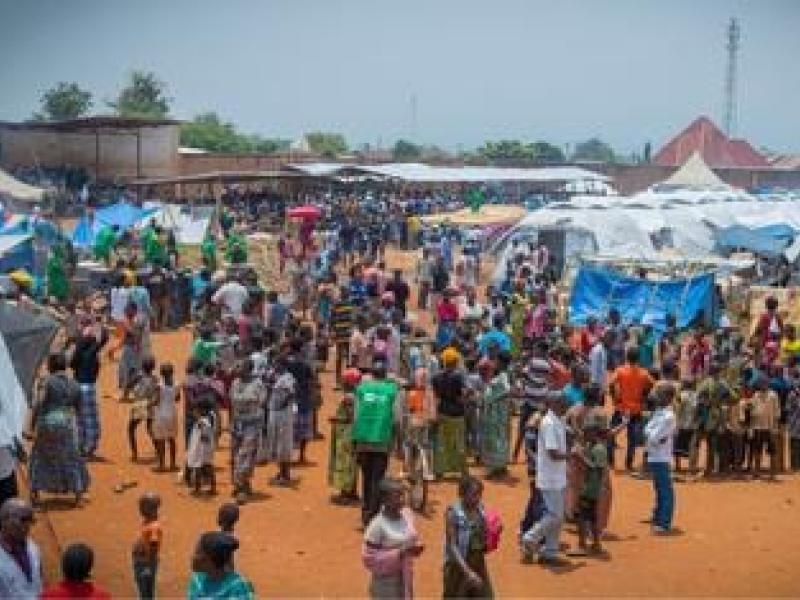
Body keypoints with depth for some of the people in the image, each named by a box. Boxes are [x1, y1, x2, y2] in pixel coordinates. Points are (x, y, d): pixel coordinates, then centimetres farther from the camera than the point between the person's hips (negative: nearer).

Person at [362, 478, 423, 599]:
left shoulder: (407, 514, -2)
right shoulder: (377, 525, -22)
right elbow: (370, 560, -21)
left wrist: (416, 547, -8)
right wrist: (399, 554, -27)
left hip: (405, 581, 7)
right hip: (386, 584, -7)